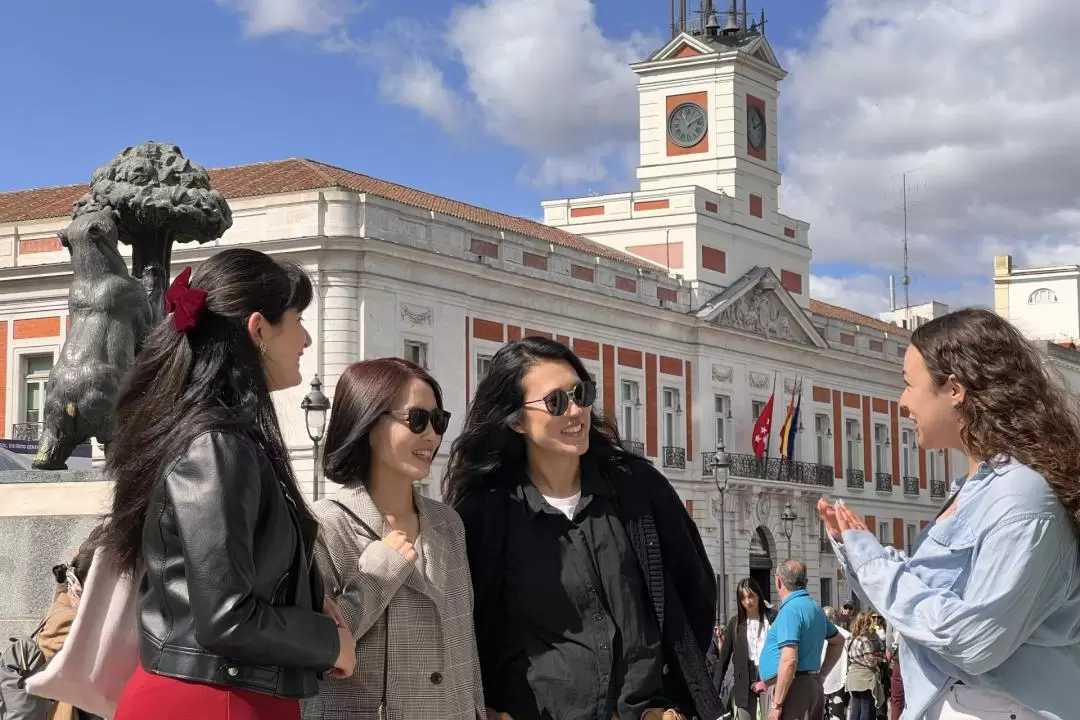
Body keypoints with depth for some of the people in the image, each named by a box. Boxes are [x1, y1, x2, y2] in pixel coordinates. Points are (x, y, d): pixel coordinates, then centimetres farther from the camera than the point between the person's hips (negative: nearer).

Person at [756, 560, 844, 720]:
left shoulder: (790, 610, -13)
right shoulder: (815, 608, 16)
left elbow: (789, 660, -22)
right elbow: (838, 641, 32)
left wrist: (777, 704, -19)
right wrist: (821, 674, 28)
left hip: (791, 687, -10)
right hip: (813, 684, 10)